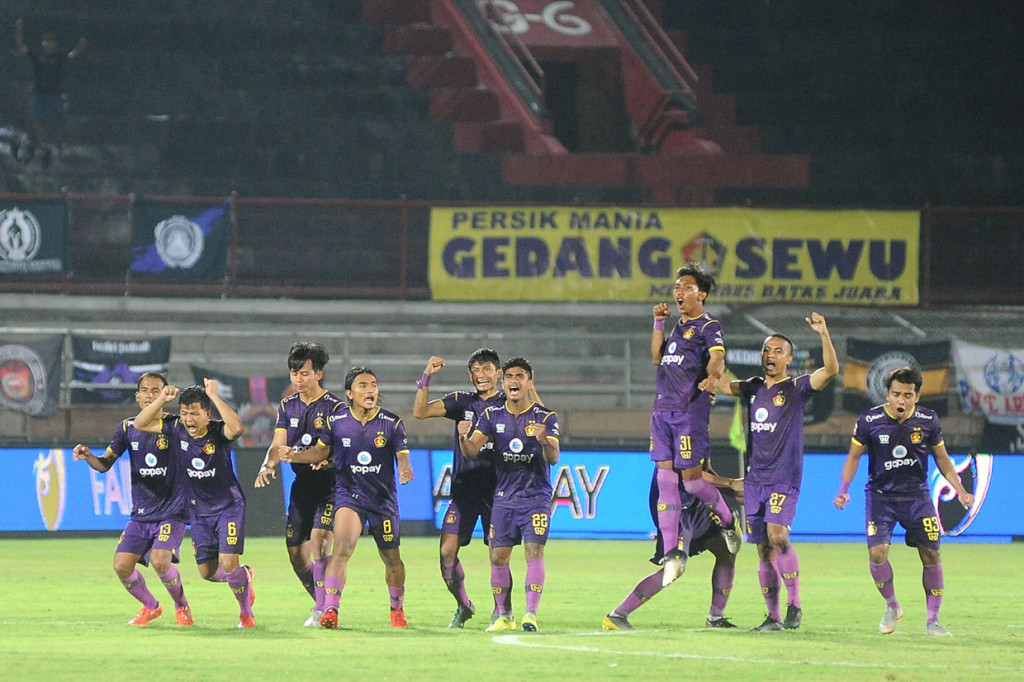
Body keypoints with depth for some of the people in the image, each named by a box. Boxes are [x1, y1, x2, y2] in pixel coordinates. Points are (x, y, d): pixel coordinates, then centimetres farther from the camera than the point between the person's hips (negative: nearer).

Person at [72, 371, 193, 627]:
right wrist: (87, 456, -14)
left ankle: (182, 607, 4)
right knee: (122, 566, -7)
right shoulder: (128, 428, 6)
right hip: (141, 514, 4)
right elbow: (105, 463, 10)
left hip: (171, 511, -4)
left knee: (160, 561, -24)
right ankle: (150, 606, 21)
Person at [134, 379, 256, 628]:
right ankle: (243, 576, 38)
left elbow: (237, 428, -44)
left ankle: (246, 611, 9)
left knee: (228, 563, -16)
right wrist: (161, 400, -19)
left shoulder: (218, 432, -20)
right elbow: (140, 424, -5)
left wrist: (214, 396, -40)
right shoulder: (176, 430, -7)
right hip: (199, 510, 5)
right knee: (207, 572, 6)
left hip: (229, 507, -5)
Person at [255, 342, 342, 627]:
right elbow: (278, 445, 4)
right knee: (296, 554, 5)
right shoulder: (287, 406, 10)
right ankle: (323, 605, 23)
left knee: (318, 539, -22)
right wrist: (268, 465, -17)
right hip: (301, 485, 6)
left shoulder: (334, 406, -8)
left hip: (329, 483, -6)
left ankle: (322, 609, -18)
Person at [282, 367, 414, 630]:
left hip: (384, 497, 1)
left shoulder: (392, 423, -4)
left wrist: (405, 470, -29)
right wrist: (295, 456, -8)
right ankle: (330, 609, -26)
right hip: (349, 493, -1)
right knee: (342, 547, -23)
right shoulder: (336, 420, -2)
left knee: (392, 559, 12)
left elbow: (402, 456, -6)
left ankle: (397, 608, 37)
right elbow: (321, 451, 9)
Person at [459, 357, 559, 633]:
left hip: (536, 497, -3)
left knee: (534, 552, -15)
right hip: (504, 497, 3)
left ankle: (531, 613, -18)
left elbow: (553, 458, -15)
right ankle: (504, 615, 12)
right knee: (498, 557, 1)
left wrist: (544, 441, -38)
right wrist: (464, 437, -27)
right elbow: (472, 450, -4)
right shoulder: (492, 416, 5)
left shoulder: (545, 417, -4)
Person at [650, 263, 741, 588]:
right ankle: (672, 553, 5)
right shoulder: (679, 326, 20)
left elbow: (717, 357, -20)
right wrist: (658, 323, 14)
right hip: (663, 410, 8)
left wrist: (712, 377, -41)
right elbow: (657, 357, 22)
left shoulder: (708, 326, -4)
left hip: (691, 410, -8)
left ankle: (728, 522, 22)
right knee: (665, 481, 3)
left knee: (692, 479, -6)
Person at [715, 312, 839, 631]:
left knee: (776, 534, -23)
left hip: (784, 479, -5)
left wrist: (824, 334, -27)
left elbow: (830, 369, -14)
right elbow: (722, 384, 13)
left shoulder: (797, 388, 0)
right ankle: (773, 616, 10)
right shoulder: (754, 388, 15)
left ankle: (794, 604, -13)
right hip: (755, 479, 6)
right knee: (764, 548, 4)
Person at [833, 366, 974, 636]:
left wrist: (960, 490, 1)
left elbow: (941, 457, 9)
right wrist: (844, 490, -8)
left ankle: (932, 620, 11)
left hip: (917, 497, 1)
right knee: (877, 553, -17)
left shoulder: (928, 421, -5)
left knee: (931, 555, -2)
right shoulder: (870, 421, -10)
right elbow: (854, 456, 3)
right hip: (880, 496, -1)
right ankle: (891, 606, 10)